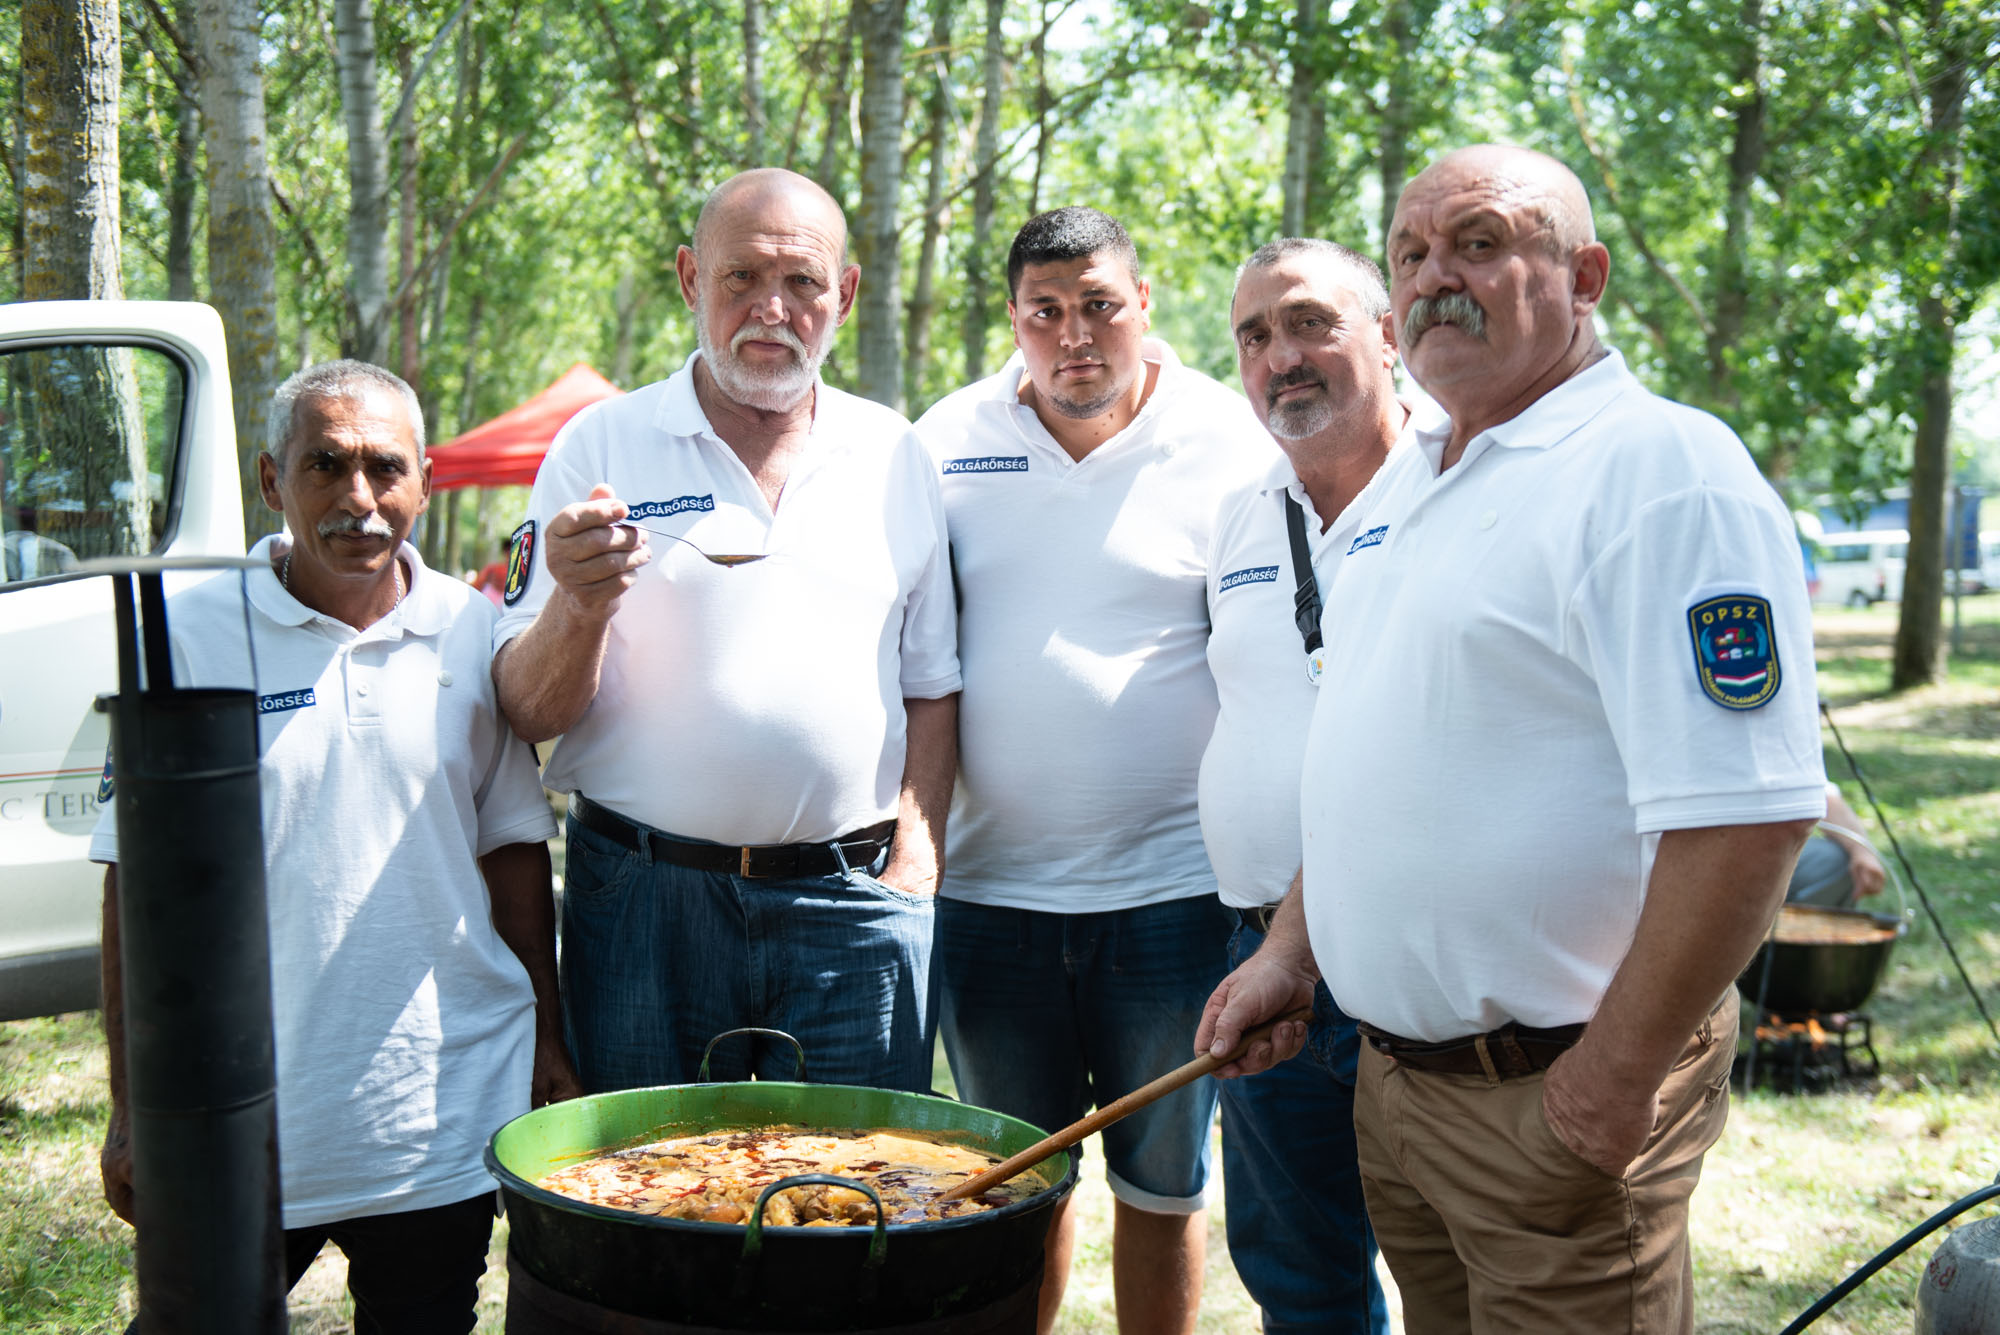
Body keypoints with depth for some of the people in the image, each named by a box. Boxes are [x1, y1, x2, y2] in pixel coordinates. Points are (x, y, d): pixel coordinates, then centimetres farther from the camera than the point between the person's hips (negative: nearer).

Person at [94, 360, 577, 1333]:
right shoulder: (191, 636, -5)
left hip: (443, 1111, 2)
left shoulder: (472, 633, 3)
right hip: (242, 1122, -2)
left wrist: (548, 1039, 8)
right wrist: (135, 1110, -4)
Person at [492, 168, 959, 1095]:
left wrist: (914, 861, 1)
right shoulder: (600, 447, 1)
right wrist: (580, 606, -21)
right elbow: (529, 715, -2)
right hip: (643, 904, -1)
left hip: (851, 912, 2)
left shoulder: (896, 458, 9)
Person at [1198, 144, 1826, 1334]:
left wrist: (1616, 1080, -21)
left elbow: (1746, 813, -24)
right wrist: (1292, 952, 13)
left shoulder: (1662, 467, -17)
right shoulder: (1410, 481, 11)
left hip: (1550, 1096, -8)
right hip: (1394, 1078, 8)